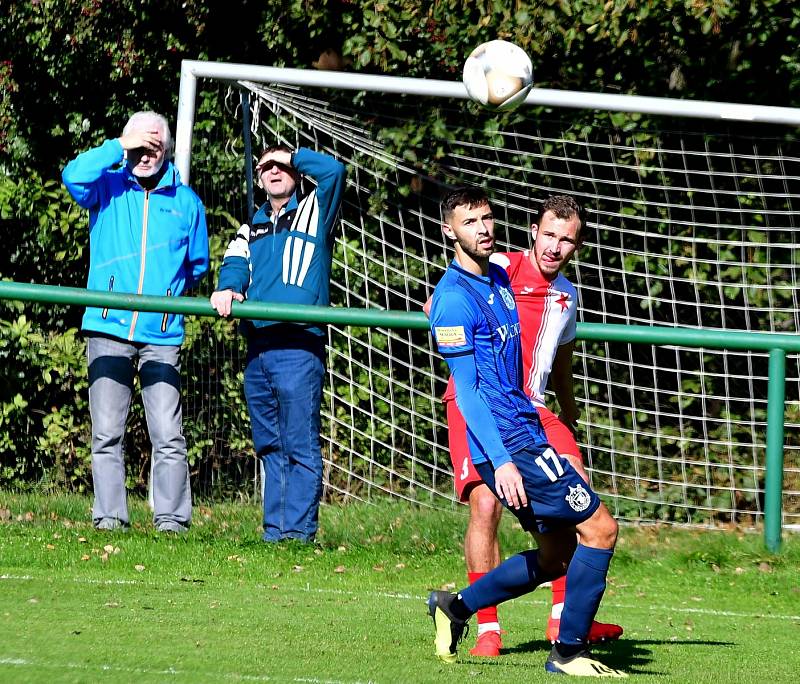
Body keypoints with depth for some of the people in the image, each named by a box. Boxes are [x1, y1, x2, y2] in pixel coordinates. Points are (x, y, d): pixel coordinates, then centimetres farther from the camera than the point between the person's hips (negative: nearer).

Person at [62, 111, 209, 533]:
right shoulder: (107, 187, 9)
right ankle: (110, 516, 1)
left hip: (162, 336, 1)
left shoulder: (186, 201, 13)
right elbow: (73, 176, -14)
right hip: (109, 331, 0)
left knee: (168, 434, -7)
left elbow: (197, 264, 24)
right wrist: (119, 148, -11)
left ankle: (172, 518, -4)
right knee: (107, 432, -3)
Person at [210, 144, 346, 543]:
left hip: (298, 348, -6)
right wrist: (227, 288, -16)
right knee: (269, 447, 8)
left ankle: (299, 531, -10)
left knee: (300, 446, -8)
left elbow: (333, 171, -8)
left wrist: (292, 156, 6)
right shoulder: (251, 231, 24)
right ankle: (274, 532, 11)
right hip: (257, 351, 6)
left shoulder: (314, 213, 9)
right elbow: (234, 264, 6)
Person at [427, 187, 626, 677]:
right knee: (600, 529, -10)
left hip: (524, 430, 9)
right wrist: (501, 461, -23)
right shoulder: (456, 298, -13)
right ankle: (569, 653, -5)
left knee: (560, 553, 13)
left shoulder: (499, 276, 15)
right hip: (506, 441, -9)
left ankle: (456, 607, 22)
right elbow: (466, 391, -17)